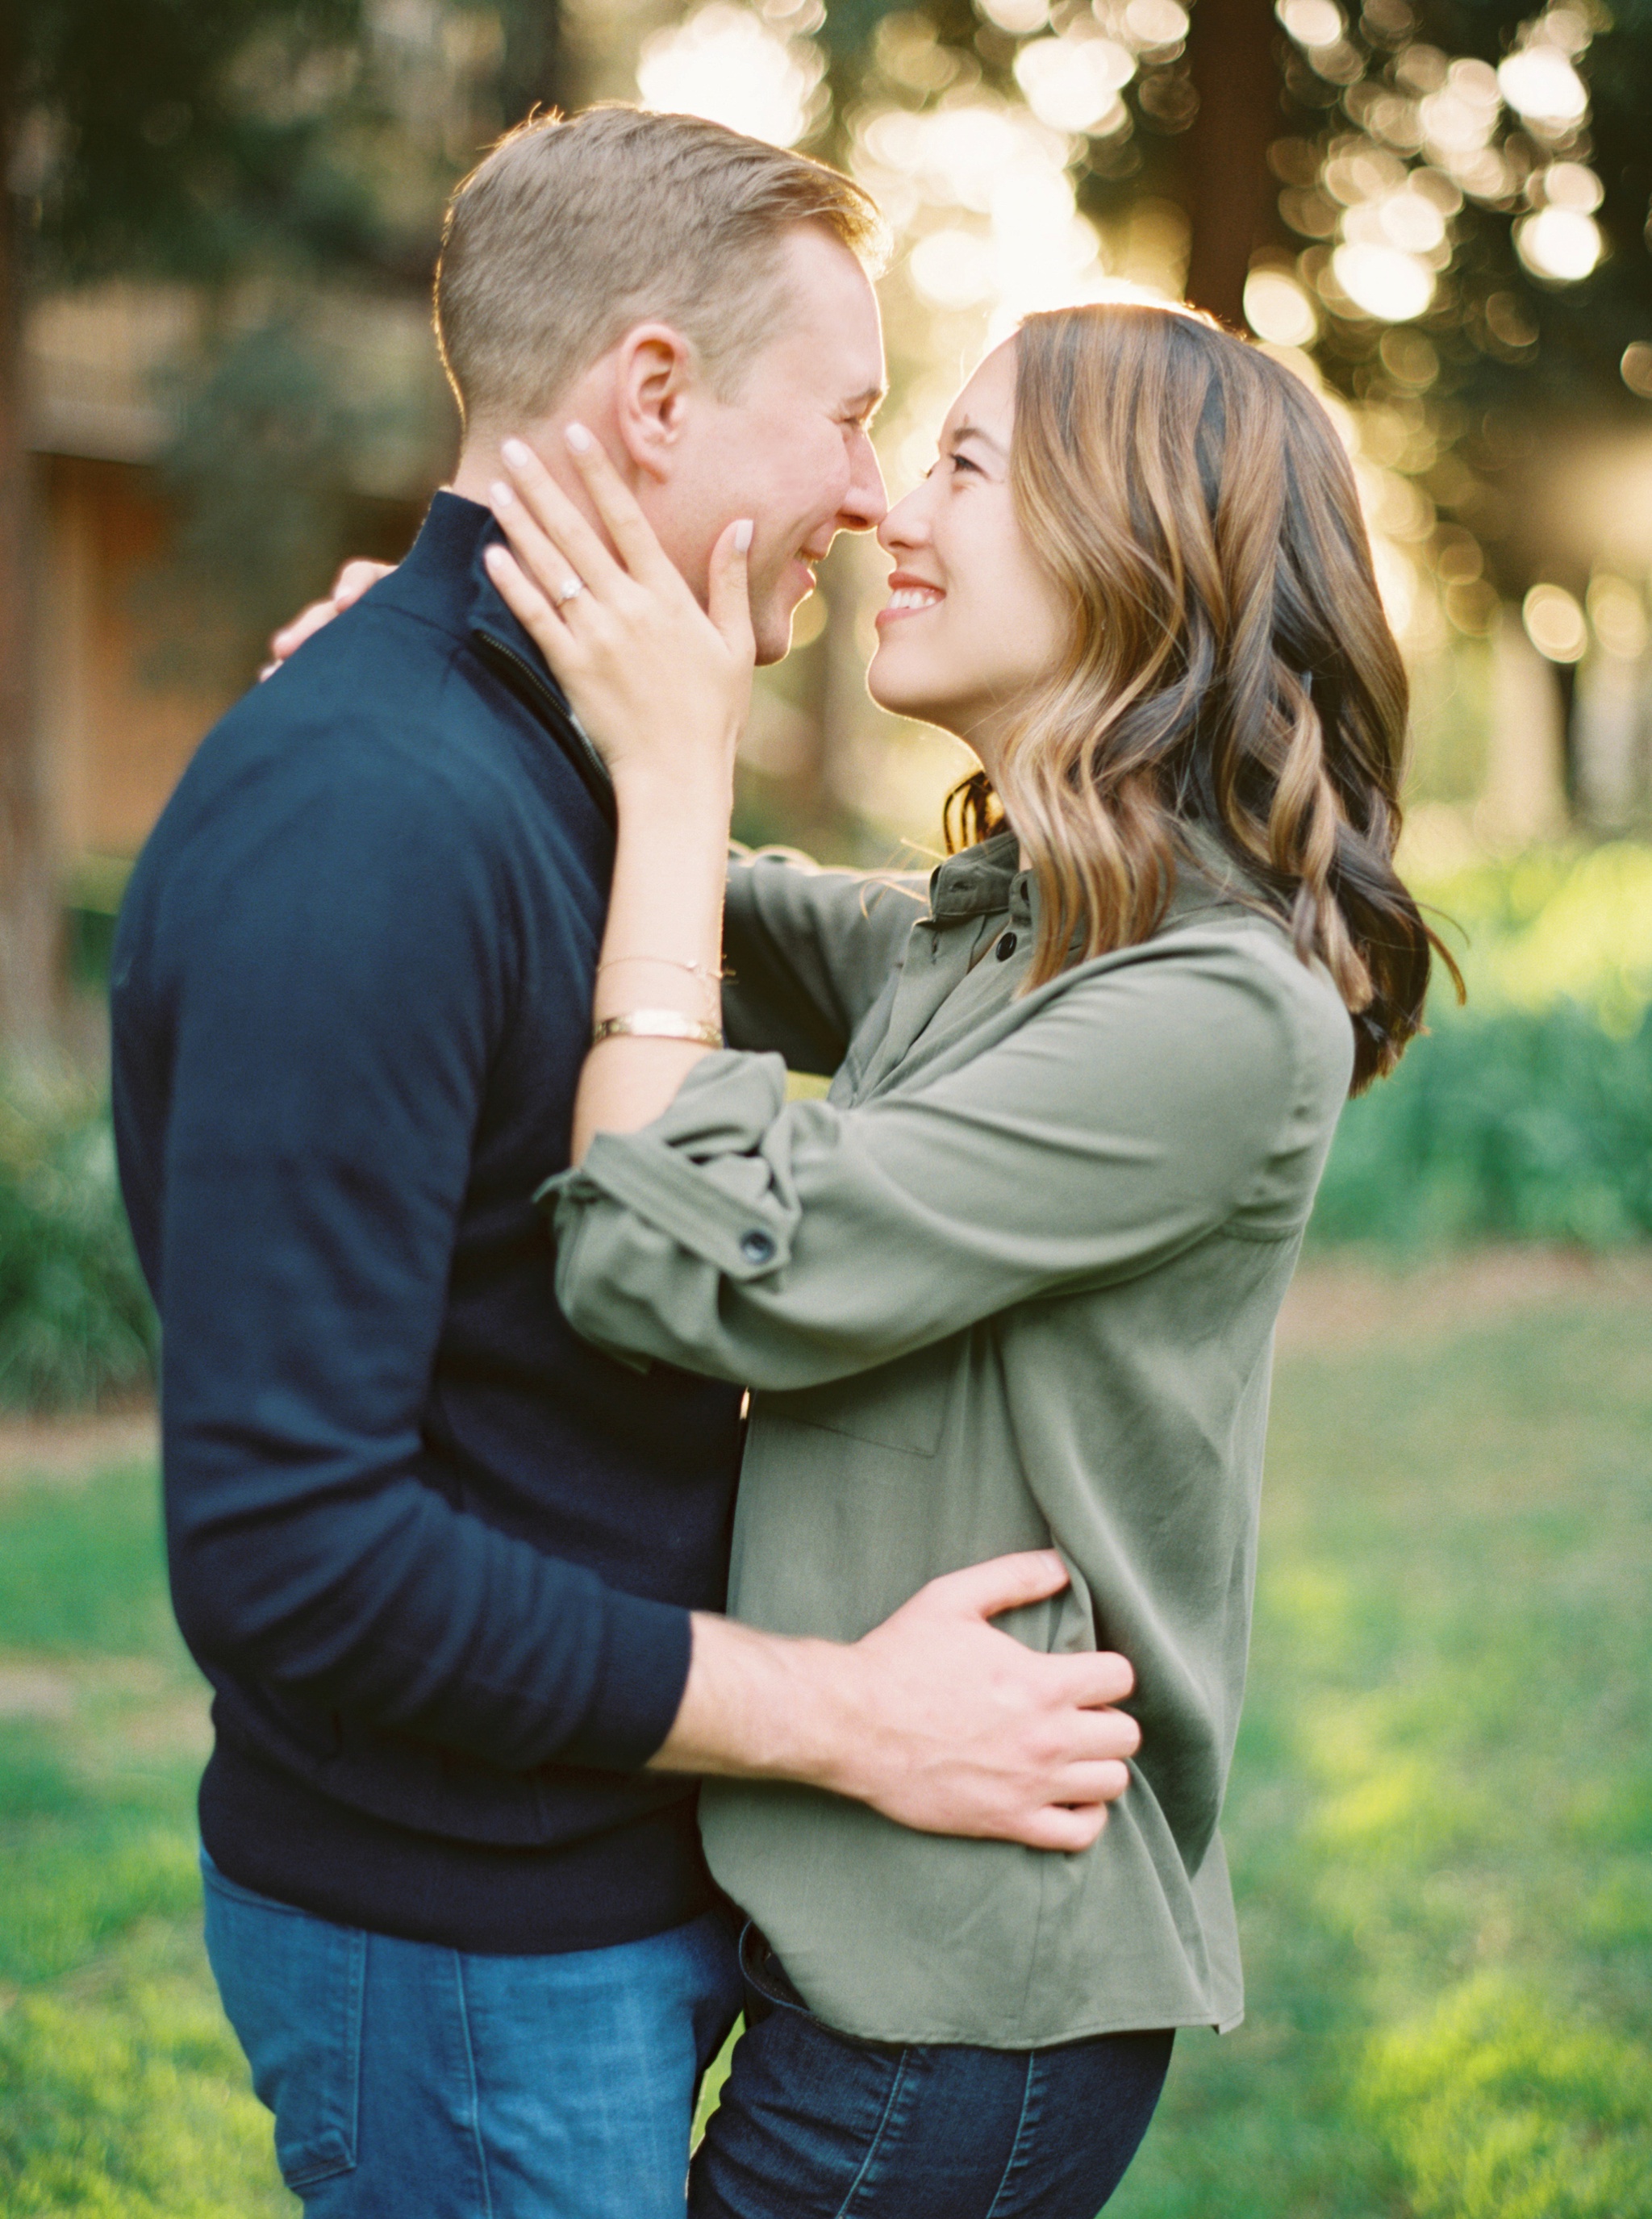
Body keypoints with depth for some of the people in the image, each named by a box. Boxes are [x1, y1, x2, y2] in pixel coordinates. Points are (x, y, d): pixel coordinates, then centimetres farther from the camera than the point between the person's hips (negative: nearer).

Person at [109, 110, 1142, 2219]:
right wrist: (839, 1716, -21)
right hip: (465, 1949, -9)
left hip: (628, 1886, 9)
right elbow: (285, 1548, -28)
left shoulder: (550, 763, 9)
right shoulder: (361, 817, -24)